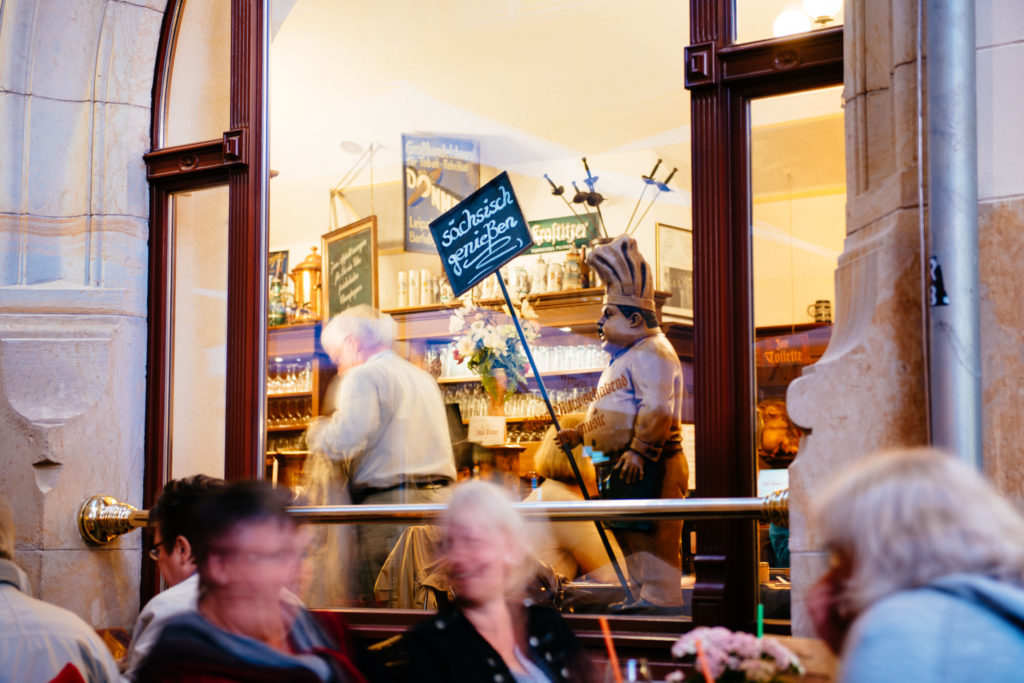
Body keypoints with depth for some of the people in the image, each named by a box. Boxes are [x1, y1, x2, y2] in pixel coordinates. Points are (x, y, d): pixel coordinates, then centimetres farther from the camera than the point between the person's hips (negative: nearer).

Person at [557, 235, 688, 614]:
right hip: (626, 463, 11)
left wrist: (640, 451, -24)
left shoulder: (651, 352, -12)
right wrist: (579, 433, 20)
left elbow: (657, 408, -23)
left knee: (652, 532, -10)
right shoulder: (624, 358, 23)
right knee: (630, 532, 15)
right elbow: (610, 412, 31)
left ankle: (661, 598, -7)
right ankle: (645, 593, 22)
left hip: (650, 464, -11)